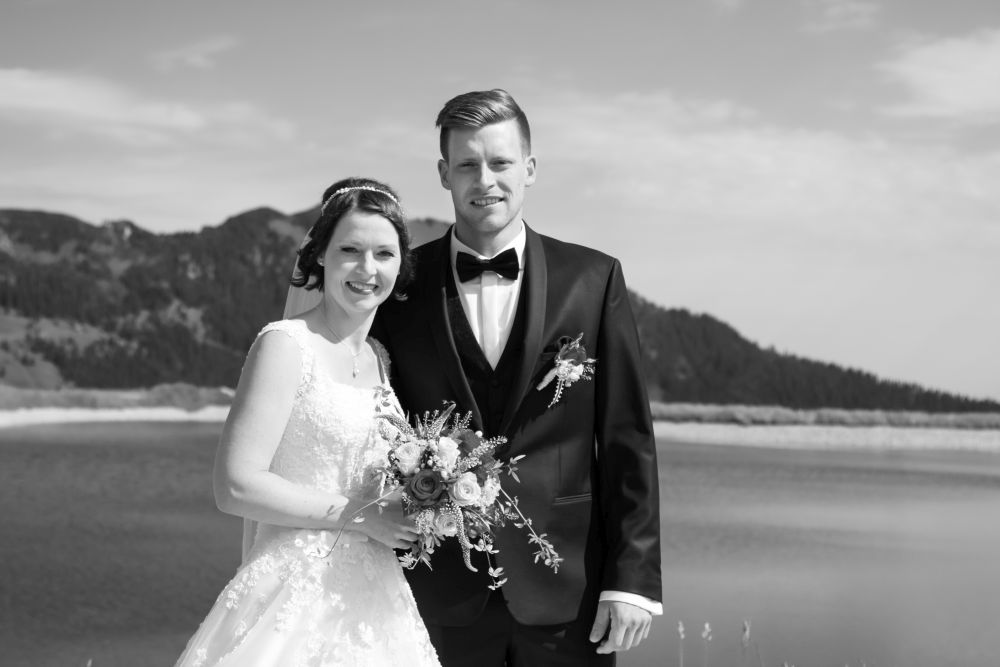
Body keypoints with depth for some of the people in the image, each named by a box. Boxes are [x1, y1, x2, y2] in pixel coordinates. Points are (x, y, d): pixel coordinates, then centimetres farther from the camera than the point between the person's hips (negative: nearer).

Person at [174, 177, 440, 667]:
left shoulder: (381, 358, 11)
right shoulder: (286, 345, -11)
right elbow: (236, 486, -17)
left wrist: (410, 512, 1)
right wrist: (359, 516, -15)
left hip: (373, 598, 7)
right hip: (298, 594, -7)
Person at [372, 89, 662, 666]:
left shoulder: (594, 279, 3)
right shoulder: (402, 285, 3)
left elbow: (628, 441, 1)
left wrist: (633, 578, -5)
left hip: (567, 591, 0)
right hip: (443, 597, 0)